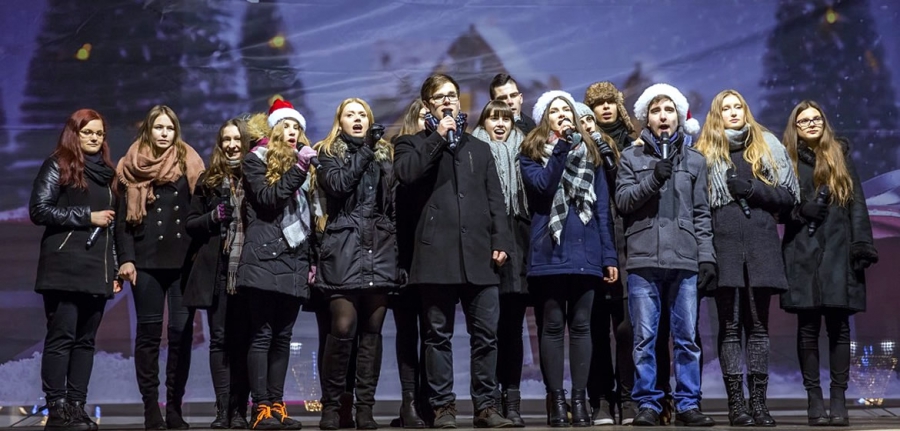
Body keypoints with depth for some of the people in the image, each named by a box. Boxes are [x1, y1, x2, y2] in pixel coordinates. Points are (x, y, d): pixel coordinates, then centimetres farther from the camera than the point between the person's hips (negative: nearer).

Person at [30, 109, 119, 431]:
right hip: (65, 269, -6)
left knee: (85, 340, 5)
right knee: (61, 337, -7)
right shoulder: (58, 166, 2)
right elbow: (39, 210, -9)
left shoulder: (105, 172, 19)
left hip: (97, 271, 6)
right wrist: (87, 216, -10)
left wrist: (115, 269, 15)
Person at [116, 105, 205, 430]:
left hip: (183, 260, 1)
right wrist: (125, 258, -6)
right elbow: (122, 216, 4)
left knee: (182, 332, -1)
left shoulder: (188, 164, 9)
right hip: (146, 260, -1)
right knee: (148, 333, 0)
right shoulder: (132, 167, 7)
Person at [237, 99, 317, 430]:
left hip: (294, 262, 6)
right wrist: (298, 169, -15)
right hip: (265, 259, -6)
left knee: (282, 337, 5)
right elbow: (266, 198, -12)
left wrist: (312, 260, 16)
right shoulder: (257, 160, 5)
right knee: (262, 335, -8)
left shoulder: (303, 163, 21)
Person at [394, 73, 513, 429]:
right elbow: (405, 173, -10)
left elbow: (495, 200, 15)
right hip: (437, 252, -2)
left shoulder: (480, 148, 22)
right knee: (438, 334, 0)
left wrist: (501, 240, 1)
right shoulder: (413, 143, 13)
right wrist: (438, 138, -5)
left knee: (485, 333, 0)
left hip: (479, 252, 3)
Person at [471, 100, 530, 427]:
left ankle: (511, 399, 3)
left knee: (512, 326, 1)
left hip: (517, 247, 2)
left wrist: (529, 245, 4)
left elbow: (533, 198, 14)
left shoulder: (522, 153, 18)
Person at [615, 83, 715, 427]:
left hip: (685, 259, 1)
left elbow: (701, 214, 10)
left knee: (687, 337, 2)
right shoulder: (631, 157, 11)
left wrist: (707, 256, 2)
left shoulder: (694, 160, 14)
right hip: (643, 259, -1)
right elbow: (622, 200, 0)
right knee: (644, 337, 0)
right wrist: (653, 179, -13)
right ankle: (647, 404, 6)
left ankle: (687, 404, 8)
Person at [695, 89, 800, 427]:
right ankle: (736, 403, -1)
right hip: (724, 244, -1)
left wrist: (753, 189, -8)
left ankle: (759, 402, 4)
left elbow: (789, 195, 7)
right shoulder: (705, 152, 11)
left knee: (758, 325, 2)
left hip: (761, 243, 1)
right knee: (730, 327, -1)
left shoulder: (768, 146, 13)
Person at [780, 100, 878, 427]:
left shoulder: (840, 156, 13)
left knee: (838, 326, -1)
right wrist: (802, 211, -14)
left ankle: (839, 399, 3)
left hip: (839, 253, 1)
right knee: (808, 328, 0)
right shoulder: (787, 161, 10)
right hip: (803, 256, 0)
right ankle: (814, 399, 5)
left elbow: (857, 204, 7)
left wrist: (863, 245, -3)